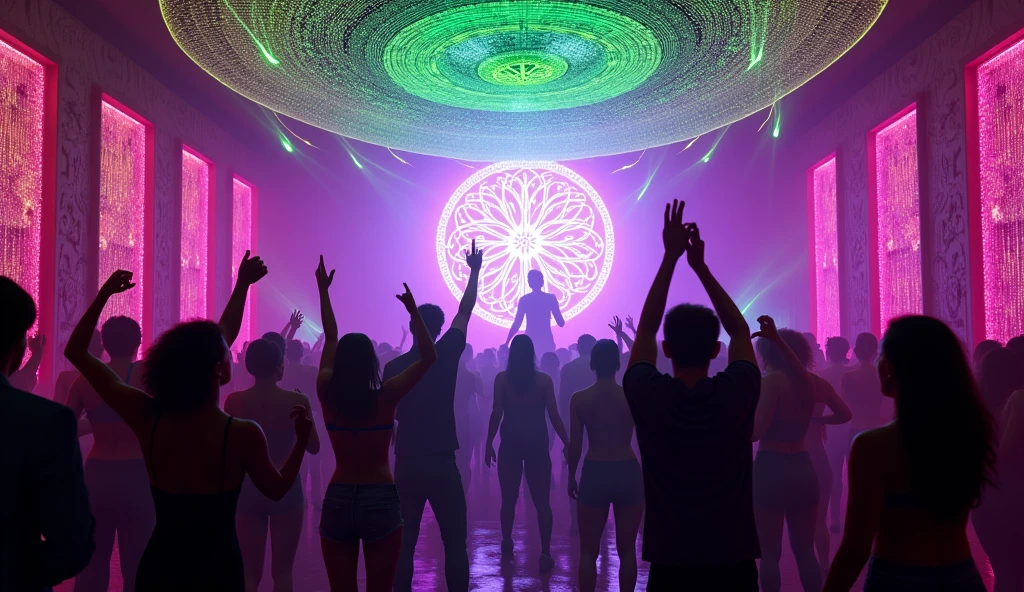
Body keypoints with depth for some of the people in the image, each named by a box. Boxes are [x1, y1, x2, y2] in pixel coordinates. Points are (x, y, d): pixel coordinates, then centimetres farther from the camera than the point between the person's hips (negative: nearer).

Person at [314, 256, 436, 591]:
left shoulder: (327, 395, -3)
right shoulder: (386, 397, -9)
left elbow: (330, 339, 10)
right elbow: (429, 357, -2)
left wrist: (323, 291, 20)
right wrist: (412, 311, -3)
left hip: (337, 501, 3)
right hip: (380, 501, -2)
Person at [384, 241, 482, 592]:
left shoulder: (393, 368, 1)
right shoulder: (446, 355, -6)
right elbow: (465, 311, 5)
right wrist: (474, 271, 16)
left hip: (406, 465, 3)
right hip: (441, 464, -2)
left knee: (404, 543, 8)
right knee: (455, 543, 6)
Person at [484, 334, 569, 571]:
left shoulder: (502, 378, -2)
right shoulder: (544, 380, -1)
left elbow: (496, 414, -6)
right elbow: (554, 416, -2)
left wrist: (488, 444, 1)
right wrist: (567, 443, 6)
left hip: (510, 444, 0)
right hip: (537, 445, 0)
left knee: (508, 500, 13)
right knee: (542, 501, 4)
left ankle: (507, 547, 25)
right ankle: (545, 554, -1)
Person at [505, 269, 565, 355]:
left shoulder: (524, 299, 0)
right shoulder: (550, 298, 0)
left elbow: (516, 324, -2)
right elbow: (561, 323, 1)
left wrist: (506, 343, 5)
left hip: (530, 341, 1)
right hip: (546, 341, 0)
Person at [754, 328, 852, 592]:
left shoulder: (772, 381, -12)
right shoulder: (817, 383, 6)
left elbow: (755, 432, -19)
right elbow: (844, 414, 19)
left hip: (771, 470, -6)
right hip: (803, 469, 6)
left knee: (770, 553, 3)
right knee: (805, 550, 16)